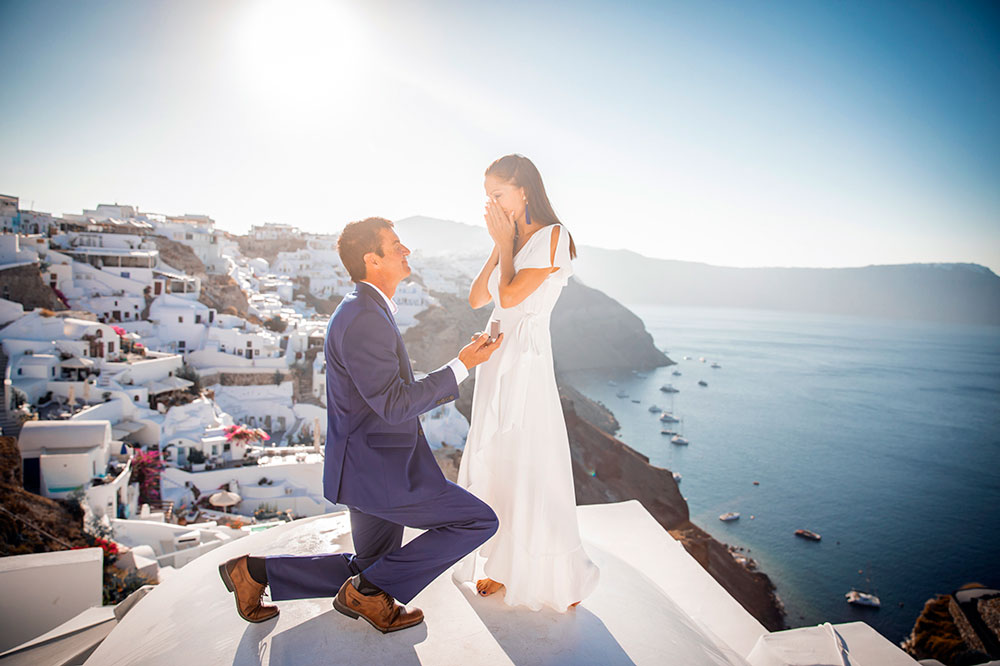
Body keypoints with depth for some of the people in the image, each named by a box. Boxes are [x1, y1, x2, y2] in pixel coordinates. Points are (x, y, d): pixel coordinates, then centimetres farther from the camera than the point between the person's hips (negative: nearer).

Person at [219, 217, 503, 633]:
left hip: (377, 464, 10)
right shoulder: (364, 319, -21)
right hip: (378, 470, -10)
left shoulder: (368, 310, 12)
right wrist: (462, 366, -19)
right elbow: (395, 405, -24)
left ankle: (255, 571, 27)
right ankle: (370, 591, 2)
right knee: (478, 521, -8)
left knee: (370, 569, 23)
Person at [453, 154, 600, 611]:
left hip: (526, 361, -8)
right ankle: (504, 566, 27)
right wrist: (498, 247, 5)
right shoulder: (512, 238, 15)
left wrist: (506, 244, -4)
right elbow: (477, 299, 10)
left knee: (529, 466, -2)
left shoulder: (552, 237, -9)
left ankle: (555, 578, 16)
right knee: (493, 461, 12)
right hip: (495, 356, 8)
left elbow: (510, 295, -18)